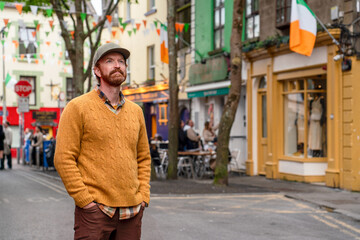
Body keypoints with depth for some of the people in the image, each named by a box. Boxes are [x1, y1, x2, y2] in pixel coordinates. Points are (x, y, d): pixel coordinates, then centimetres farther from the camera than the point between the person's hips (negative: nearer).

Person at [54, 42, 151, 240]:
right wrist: (85, 200, -12)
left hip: (132, 212, 5)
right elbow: (64, 159, -7)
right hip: (95, 210, -4)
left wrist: (143, 197, 6)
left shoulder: (135, 111, 13)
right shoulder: (78, 107, -2)